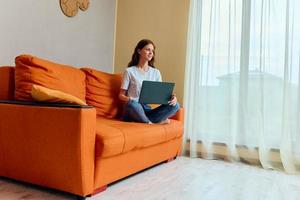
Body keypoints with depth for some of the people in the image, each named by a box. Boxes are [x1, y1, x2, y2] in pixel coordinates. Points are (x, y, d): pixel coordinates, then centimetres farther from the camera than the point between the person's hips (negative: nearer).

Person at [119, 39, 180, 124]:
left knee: (175, 105, -18)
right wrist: (128, 99, -22)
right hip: (133, 111, -3)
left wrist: (171, 98, -14)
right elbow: (121, 95, 2)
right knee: (132, 104, -39)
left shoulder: (156, 72, 13)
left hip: (148, 110, 3)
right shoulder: (129, 71, 2)